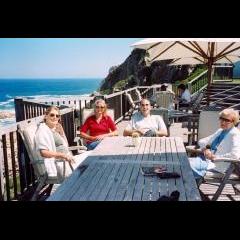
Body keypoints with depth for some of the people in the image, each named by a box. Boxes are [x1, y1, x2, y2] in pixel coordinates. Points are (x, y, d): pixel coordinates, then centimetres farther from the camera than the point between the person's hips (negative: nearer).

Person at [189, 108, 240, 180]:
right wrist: (205, 149, -1)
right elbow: (202, 141, 22)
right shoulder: (220, 131, 18)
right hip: (206, 158, 8)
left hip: (217, 164, -8)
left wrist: (215, 157, -17)